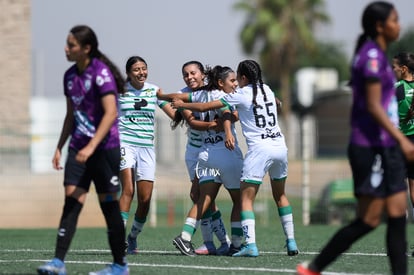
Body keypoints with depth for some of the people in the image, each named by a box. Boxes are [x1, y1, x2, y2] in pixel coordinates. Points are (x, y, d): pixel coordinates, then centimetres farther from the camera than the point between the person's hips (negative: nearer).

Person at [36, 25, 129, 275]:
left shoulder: (101, 72, -13)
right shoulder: (70, 76, 10)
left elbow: (110, 114, -20)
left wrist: (91, 147, -27)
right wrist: (60, 147, 16)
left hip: (105, 147, -6)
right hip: (79, 148, 7)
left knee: (109, 204, 0)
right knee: (71, 202, -5)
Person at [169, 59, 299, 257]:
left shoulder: (241, 95, -3)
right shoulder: (267, 90, 13)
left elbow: (204, 107, 1)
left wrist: (182, 105, 17)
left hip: (259, 149, -6)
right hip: (280, 146, 6)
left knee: (246, 198, -4)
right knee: (280, 195, 20)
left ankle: (250, 245, -18)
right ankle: (291, 242, 17)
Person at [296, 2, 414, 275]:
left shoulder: (378, 55, 15)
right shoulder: (372, 55, -14)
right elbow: (373, 105, -21)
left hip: (386, 149, 9)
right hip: (371, 148, -9)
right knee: (369, 220, -6)